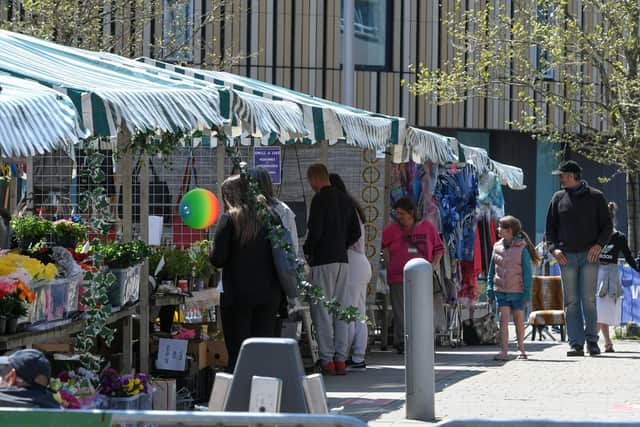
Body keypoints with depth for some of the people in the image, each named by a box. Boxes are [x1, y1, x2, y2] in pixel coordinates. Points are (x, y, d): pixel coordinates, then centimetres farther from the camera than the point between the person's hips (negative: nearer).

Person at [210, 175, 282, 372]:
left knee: (237, 354, 0)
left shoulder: (229, 219, -8)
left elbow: (218, 259, -10)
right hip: (269, 295, 4)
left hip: (238, 296, -4)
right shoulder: (267, 216, 4)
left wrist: (212, 254, 10)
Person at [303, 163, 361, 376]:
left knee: (322, 311, -3)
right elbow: (356, 232, 13)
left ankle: (327, 360, -6)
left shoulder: (320, 199, -11)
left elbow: (315, 231, -17)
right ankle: (341, 359, 8)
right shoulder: (345, 199, 12)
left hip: (323, 261, -7)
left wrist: (307, 250, 0)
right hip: (342, 259, 7)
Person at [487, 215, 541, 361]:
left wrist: (527, 294, -8)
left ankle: (521, 349, 22)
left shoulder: (522, 248, -7)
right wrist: (490, 291, 7)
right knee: (503, 319, -5)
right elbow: (492, 271, 11)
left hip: (517, 291, -3)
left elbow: (527, 273, -5)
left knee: (519, 320, 8)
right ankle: (504, 351, -8)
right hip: (501, 291, 3)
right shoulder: (497, 247, 6)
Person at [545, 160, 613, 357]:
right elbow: (551, 227, 13)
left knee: (588, 299, -6)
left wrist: (598, 244, -10)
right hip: (566, 257, 2)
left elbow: (607, 226, 7)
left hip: (589, 255, -2)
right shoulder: (558, 198, 10)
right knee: (571, 301, -1)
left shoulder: (595, 197, 5)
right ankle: (576, 344, -2)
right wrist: (554, 248, -4)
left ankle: (592, 341, 1)